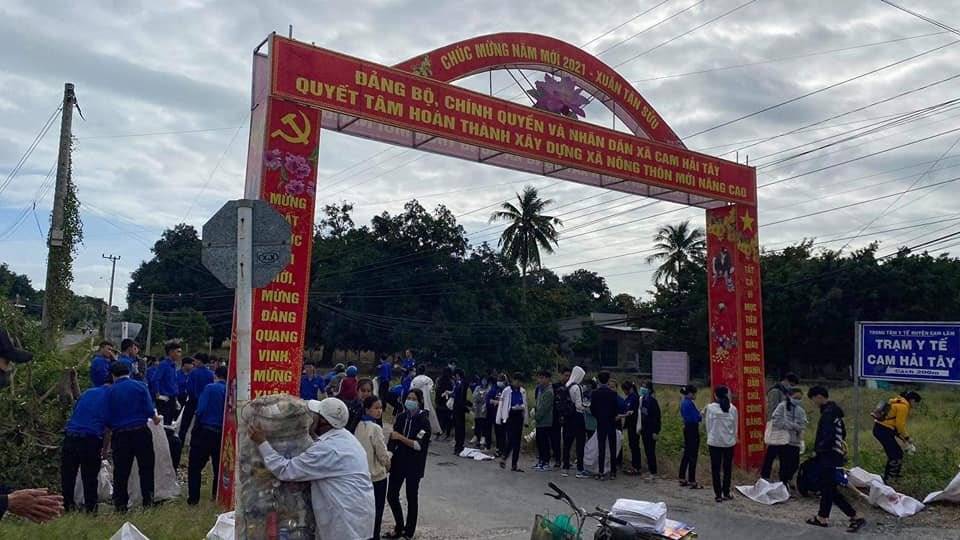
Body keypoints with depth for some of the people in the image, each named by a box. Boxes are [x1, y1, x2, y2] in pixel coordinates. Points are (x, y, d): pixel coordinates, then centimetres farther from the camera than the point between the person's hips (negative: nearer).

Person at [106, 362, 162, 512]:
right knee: (146, 468, 9)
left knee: (120, 471, 8)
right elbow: (149, 410, -6)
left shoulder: (110, 391, 2)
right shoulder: (139, 386, 0)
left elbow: (107, 419, 2)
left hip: (119, 435, 1)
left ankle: (120, 505, 12)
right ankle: (148, 502, 10)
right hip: (140, 432, -1)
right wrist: (156, 419, 14)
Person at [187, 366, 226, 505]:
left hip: (204, 431, -4)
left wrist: (197, 424, 2)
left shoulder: (210, 388, -8)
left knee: (195, 466, 5)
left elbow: (201, 409, -15)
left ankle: (193, 497, 2)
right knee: (219, 466, 17)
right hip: (221, 433, 4)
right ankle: (217, 495, 22)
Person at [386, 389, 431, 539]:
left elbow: (419, 445, -19)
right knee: (391, 495, 6)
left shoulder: (423, 421, -12)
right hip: (398, 462, 4)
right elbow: (393, 439, 5)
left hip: (414, 465, -4)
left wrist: (400, 437, -23)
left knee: (412, 498, 8)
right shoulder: (401, 417, 2)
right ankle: (399, 528, 25)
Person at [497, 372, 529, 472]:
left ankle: (514, 465, 11)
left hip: (519, 417, 5)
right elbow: (501, 405, -2)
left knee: (517, 441, 5)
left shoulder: (523, 391, 6)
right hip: (509, 417, -4)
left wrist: (525, 419, 8)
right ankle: (504, 457, 14)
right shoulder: (507, 391, -6)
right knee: (511, 439, -11)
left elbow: (525, 405, 11)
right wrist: (500, 419, -3)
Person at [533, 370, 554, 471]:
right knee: (539, 442, 14)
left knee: (544, 443, -3)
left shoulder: (548, 392, -15)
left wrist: (536, 417, -13)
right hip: (540, 421, 9)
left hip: (545, 422, -9)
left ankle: (546, 463, 3)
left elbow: (544, 407, -19)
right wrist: (536, 415, 8)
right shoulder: (540, 389, 13)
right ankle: (541, 461, 23)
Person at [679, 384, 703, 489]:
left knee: (686, 455, 15)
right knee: (693, 456, -4)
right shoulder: (689, 403, -19)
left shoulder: (683, 402, 10)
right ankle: (692, 482, 1)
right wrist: (701, 416, -1)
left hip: (687, 428, 10)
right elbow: (696, 418, -21)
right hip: (693, 430, -10)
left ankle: (682, 479, 21)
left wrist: (698, 415, 5)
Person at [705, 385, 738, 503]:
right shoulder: (733, 408, -5)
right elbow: (735, 426, 3)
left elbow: (707, 425, -2)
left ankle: (718, 495, 6)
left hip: (714, 442, -2)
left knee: (716, 469, 6)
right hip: (729, 442, 2)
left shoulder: (710, 407, -10)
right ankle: (726, 493, 17)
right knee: (727, 468, 12)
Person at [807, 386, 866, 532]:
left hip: (828, 457, -10)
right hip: (835, 453, 10)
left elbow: (828, 436, -26)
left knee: (829, 489, -3)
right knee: (826, 487, 14)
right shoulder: (835, 411, 13)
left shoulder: (828, 413, -19)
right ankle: (822, 518, 19)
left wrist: (819, 448, -12)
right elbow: (842, 432, 22)